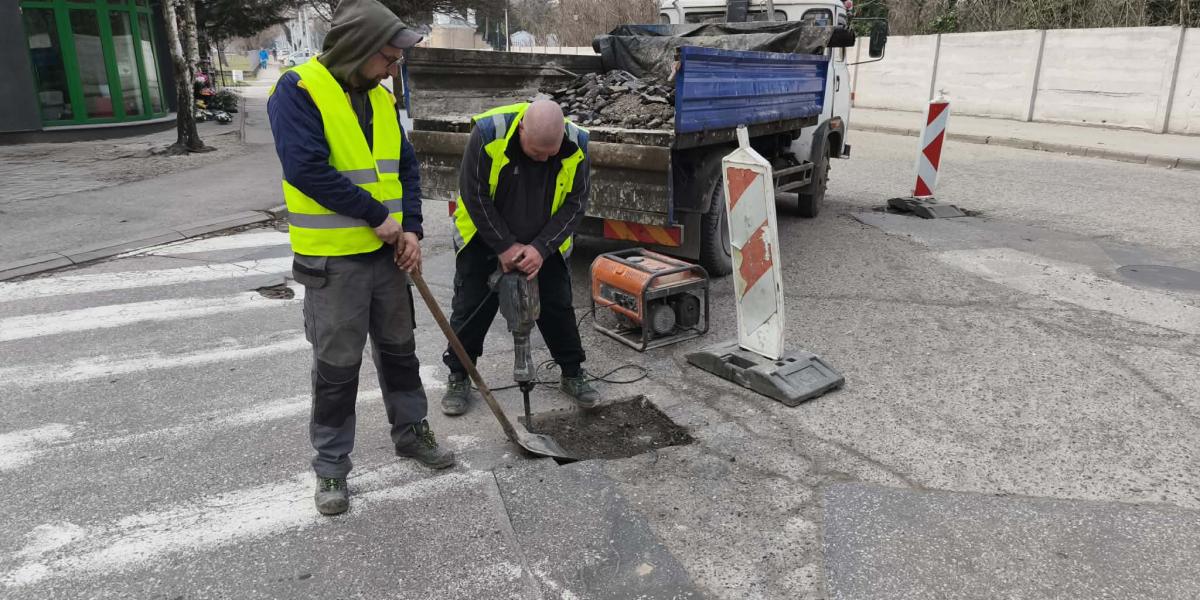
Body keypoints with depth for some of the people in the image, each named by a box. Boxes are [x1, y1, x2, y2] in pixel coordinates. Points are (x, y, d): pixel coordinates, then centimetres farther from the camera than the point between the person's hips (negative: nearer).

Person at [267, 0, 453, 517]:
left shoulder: (380, 98, 8)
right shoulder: (299, 90, -14)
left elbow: (405, 166, 11)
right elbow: (306, 168, -24)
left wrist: (410, 228, -3)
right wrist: (377, 216, -19)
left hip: (386, 252, 7)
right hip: (333, 260, -6)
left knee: (399, 349, 18)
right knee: (337, 367, 3)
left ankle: (411, 431, 36)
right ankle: (331, 467, 20)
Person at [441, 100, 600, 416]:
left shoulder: (575, 144, -21)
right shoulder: (489, 133, -29)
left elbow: (575, 203, -13)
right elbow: (474, 195, -22)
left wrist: (541, 248, -22)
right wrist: (504, 246, -21)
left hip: (543, 244, 2)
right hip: (484, 239, -2)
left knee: (558, 306, 4)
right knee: (471, 308, 1)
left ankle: (573, 374, 21)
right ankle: (458, 378, 18)